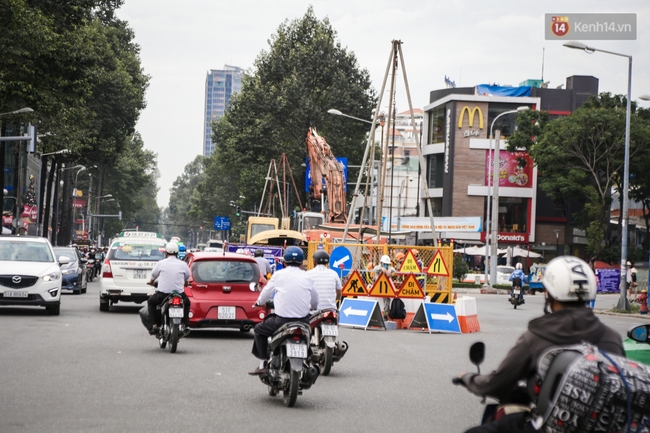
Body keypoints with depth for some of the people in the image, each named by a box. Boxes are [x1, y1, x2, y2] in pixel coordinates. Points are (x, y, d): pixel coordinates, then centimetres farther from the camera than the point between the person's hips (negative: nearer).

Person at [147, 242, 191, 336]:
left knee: (151, 302, 28)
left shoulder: (161, 263, 0)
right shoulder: (183, 264, 2)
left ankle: (155, 325, 14)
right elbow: (187, 278, 16)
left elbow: (153, 275, 15)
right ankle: (185, 326, 20)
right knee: (187, 303, 33)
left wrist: (152, 282, 39)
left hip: (162, 294, -1)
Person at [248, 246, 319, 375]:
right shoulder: (307, 277, 7)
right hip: (303, 322, 3)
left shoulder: (279, 275, 1)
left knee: (259, 330, 20)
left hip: (282, 320, -3)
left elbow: (266, 293, 12)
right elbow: (315, 303, 14)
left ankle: (263, 365, 13)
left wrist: (259, 302, 34)